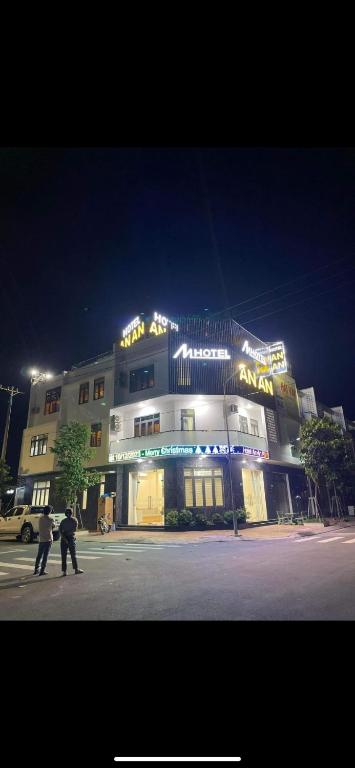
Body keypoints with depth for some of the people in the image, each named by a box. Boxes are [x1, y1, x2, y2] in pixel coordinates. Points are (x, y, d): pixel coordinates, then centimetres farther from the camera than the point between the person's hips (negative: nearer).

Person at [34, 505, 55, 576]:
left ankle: (36, 570, 20)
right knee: (45, 555, 1)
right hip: (48, 539, -4)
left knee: (39, 555, 15)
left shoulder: (40, 518, 2)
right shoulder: (50, 519, -11)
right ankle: (42, 571, 3)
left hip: (41, 539, 5)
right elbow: (53, 525, 6)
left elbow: (39, 528, 13)